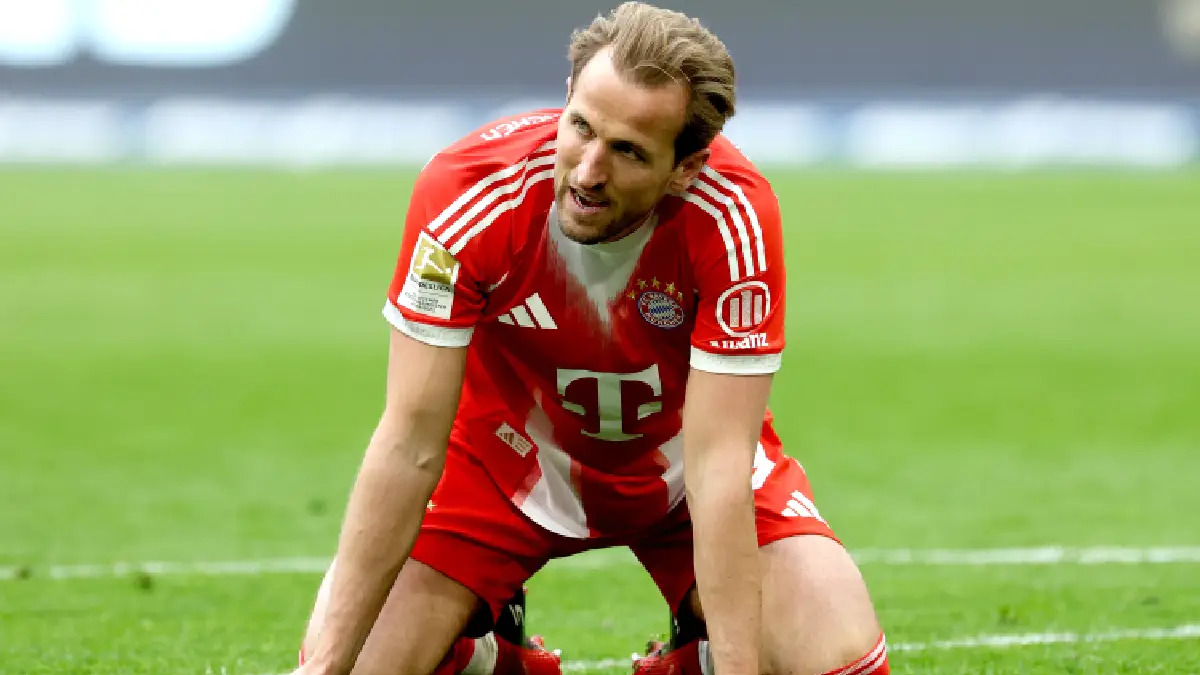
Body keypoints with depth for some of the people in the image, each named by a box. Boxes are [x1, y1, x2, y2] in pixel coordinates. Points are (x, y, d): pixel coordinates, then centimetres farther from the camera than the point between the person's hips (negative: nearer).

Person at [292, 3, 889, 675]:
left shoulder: (736, 213, -33)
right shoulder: (468, 192, -31)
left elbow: (719, 466, -32)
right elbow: (411, 444, -28)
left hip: (676, 462, 0)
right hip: (506, 458, 1)